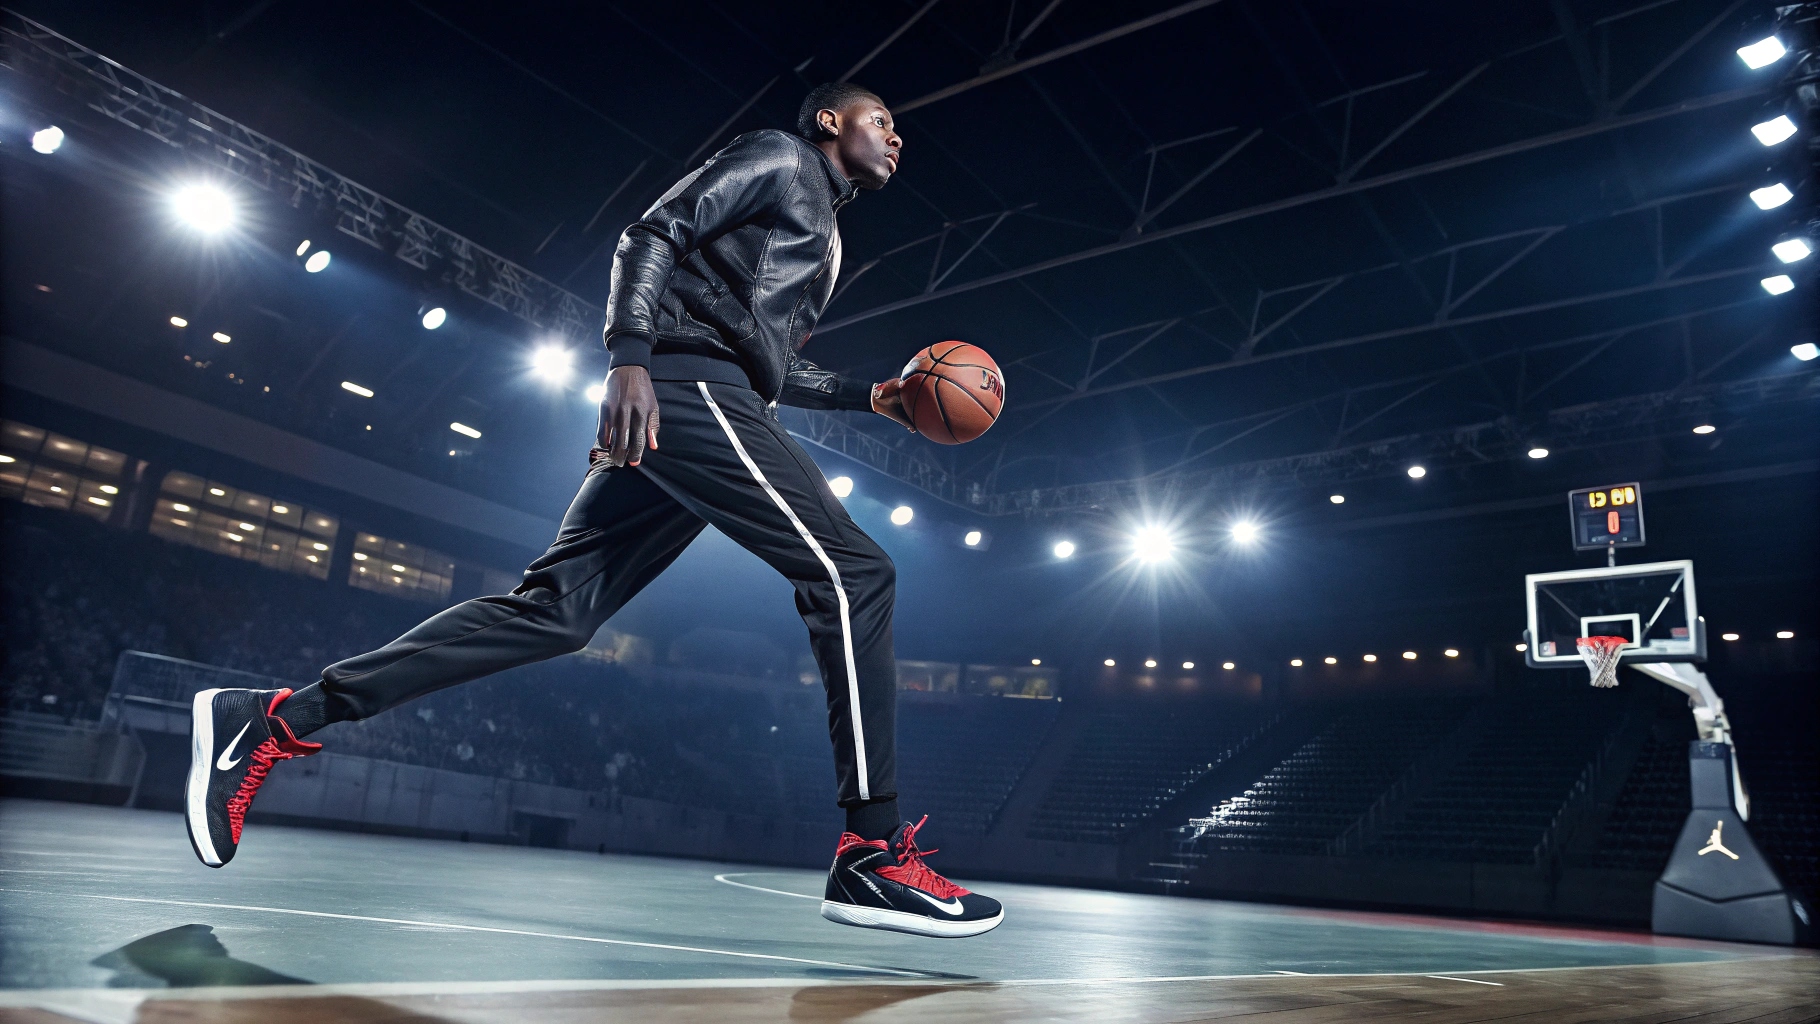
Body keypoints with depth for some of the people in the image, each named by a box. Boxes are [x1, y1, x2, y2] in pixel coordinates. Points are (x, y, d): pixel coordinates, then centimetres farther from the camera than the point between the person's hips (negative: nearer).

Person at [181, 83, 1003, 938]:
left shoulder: (823, 233, 35)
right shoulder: (777, 158, 8)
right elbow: (652, 236, -5)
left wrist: (869, 397, 28)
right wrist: (630, 356, -20)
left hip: (671, 417, 10)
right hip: (685, 383, -10)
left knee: (552, 611, 1)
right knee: (853, 575, -15)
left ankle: (271, 720, 2)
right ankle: (874, 855, -17)